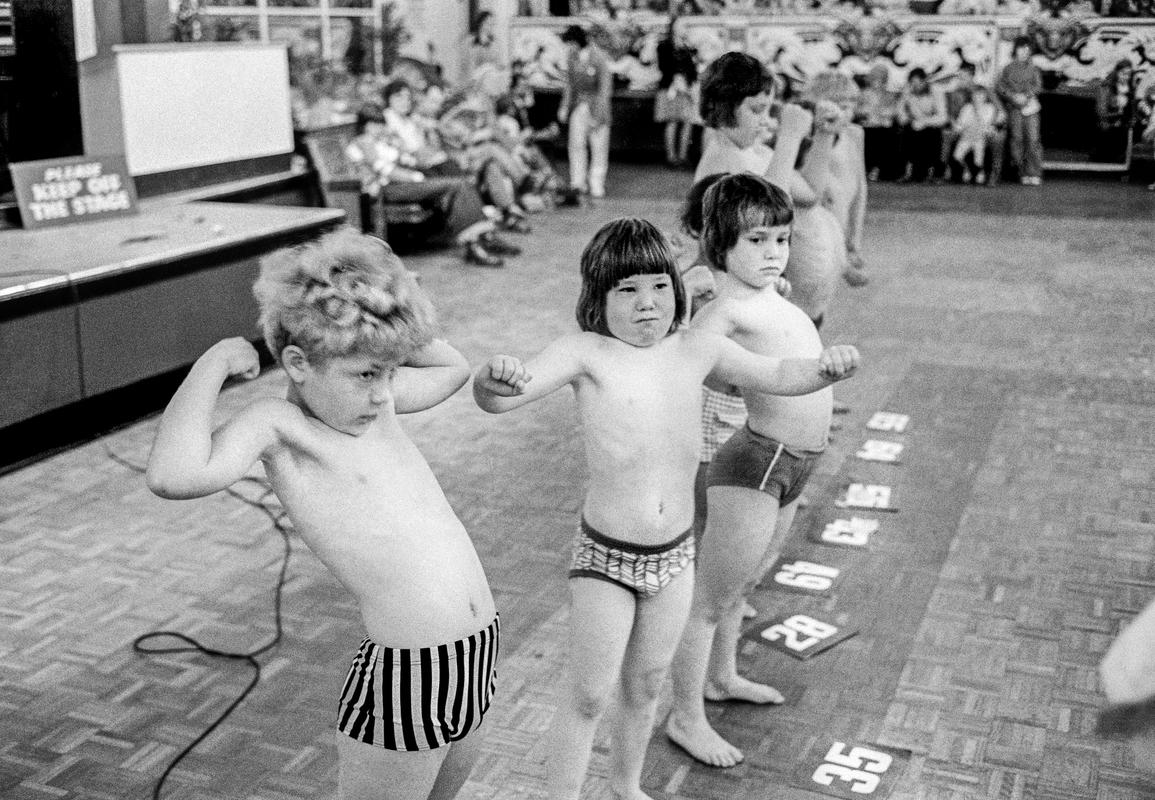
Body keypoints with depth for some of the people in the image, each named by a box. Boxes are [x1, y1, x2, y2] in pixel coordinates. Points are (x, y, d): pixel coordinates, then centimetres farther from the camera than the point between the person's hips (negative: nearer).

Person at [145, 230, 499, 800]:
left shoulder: (371, 399, 8)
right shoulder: (278, 423, -13)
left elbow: (453, 369, 29)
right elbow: (175, 476, -33)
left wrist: (380, 323, 12)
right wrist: (214, 362, -18)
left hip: (480, 649, 8)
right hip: (403, 673, -8)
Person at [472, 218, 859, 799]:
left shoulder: (696, 349, -3)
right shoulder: (587, 352, -16)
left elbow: (779, 376, 5)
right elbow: (501, 398, -27)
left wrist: (825, 367, -16)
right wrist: (494, 379, -51)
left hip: (675, 555, 4)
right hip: (604, 556, -4)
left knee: (645, 685, 22)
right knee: (588, 697, 4)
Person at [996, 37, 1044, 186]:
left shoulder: (1033, 69, 13)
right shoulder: (1008, 69, 12)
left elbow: (1038, 86, 3)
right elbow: (999, 87, 4)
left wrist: (1025, 95, -15)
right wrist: (1014, 96, -11)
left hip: (1031, 106, 0)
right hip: (1014, 108, 0)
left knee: (1033, 139, -11)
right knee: (1017, 139, -5)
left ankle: (1034, 174, -13)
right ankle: (1023, 174, 1)